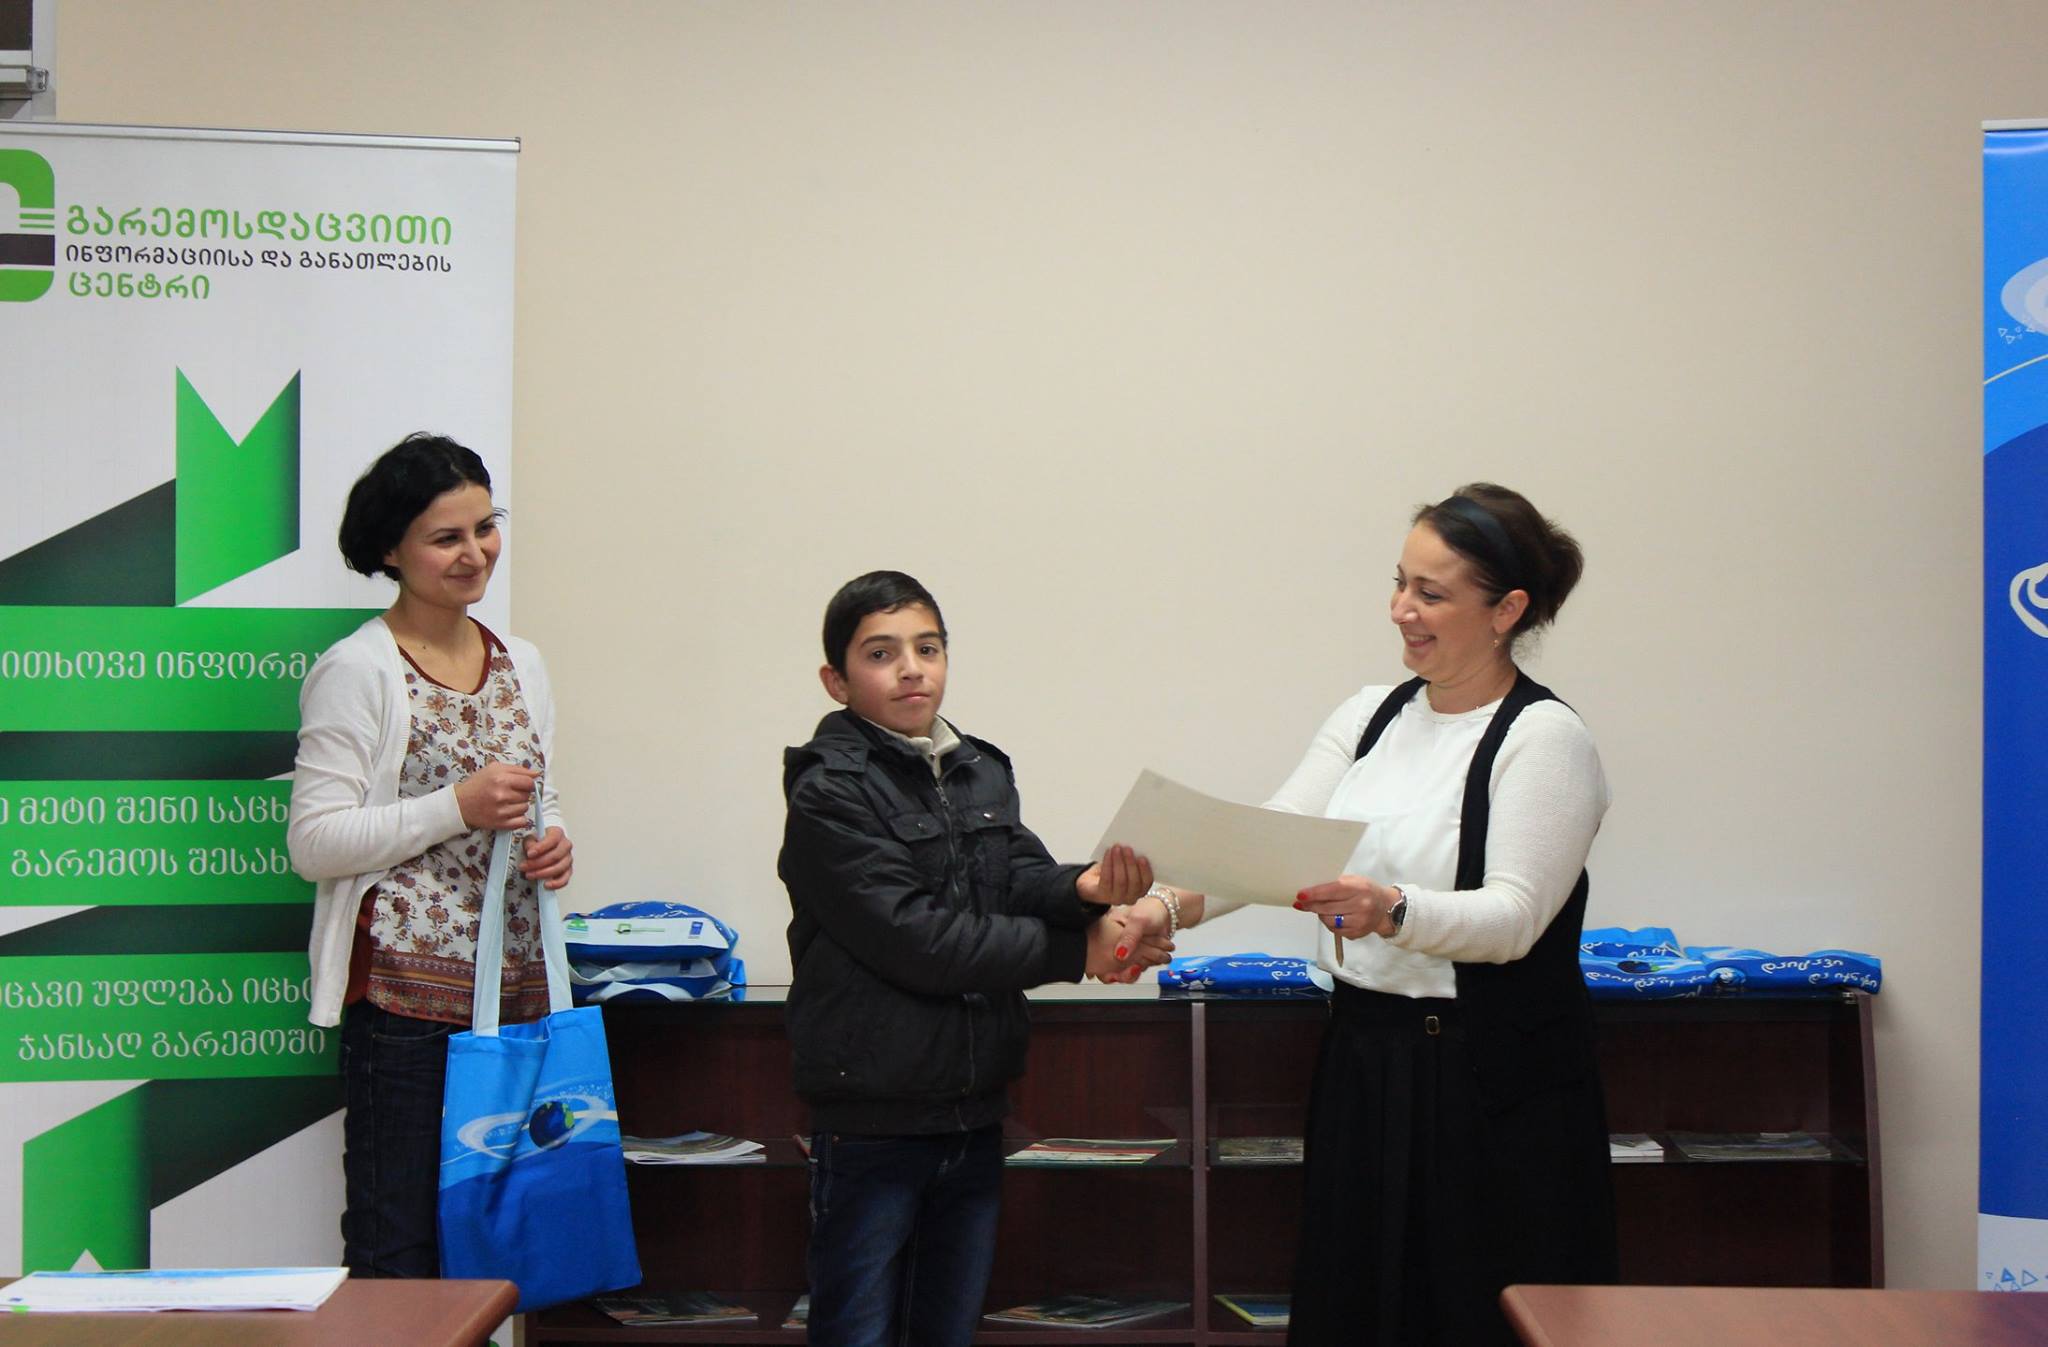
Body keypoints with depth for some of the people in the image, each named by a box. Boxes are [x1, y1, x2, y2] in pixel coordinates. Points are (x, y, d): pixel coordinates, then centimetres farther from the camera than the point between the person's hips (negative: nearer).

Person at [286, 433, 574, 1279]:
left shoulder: (521, 664, 14)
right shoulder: (358, 670, -6)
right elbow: (313, 842, -11)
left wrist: (553, 844, 3)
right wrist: (458, 807, -16)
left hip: (518, 985, 6)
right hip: (406, 988, -6)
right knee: (397, 1249, -4)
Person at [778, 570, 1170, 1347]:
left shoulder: (982, 773, 11)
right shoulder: (830, 793, -12)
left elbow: (1019, 880, -4)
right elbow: (917, 940, -20)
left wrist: (1083, 889, -27)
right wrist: (1078, 952, -18)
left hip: (974, 1109, 7)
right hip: (874, 1117, -6)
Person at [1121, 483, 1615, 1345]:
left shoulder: (1545, 739, -10)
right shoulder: (1370, 716, 10)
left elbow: (1514, 917, -19)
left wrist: (1392, 912, -37)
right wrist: (1169, 904, -14)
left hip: (1493, 1088, -6)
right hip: (1365, 1068, 7)